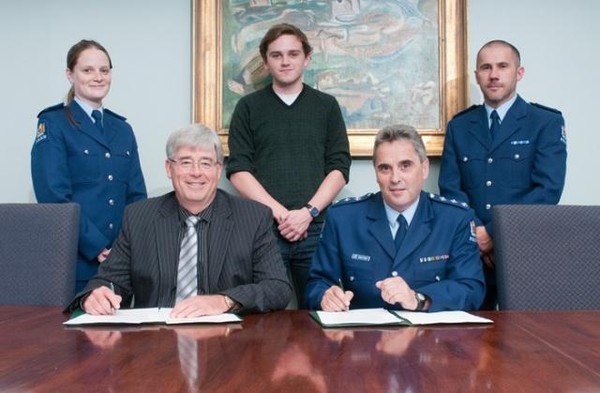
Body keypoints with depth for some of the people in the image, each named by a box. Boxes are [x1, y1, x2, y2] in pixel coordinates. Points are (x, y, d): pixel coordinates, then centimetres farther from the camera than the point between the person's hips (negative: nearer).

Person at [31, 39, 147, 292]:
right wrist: (98, 248, -17)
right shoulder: (53, 124, -2)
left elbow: (136, 195, 11)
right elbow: (54, 197, -11)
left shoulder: (123, 129, 14)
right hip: (75, 262, -5)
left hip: (122, 261, 5)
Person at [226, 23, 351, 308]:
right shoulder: (248, 107, 8)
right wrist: (279, 212, -11)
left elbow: (339, 168, 4)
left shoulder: (326, 106, 11)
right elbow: (238, 170, 0)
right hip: (261, 228, -1)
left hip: (316, 227, 1)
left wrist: (308, 212, -10)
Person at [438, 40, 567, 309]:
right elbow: (450, 189, 4)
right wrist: (476, 235, -13)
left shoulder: (547, 122, 2)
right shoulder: (458, 126, 12)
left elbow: (548, 189, -9)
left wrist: (493, 233, -15)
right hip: (470, 251, 2)